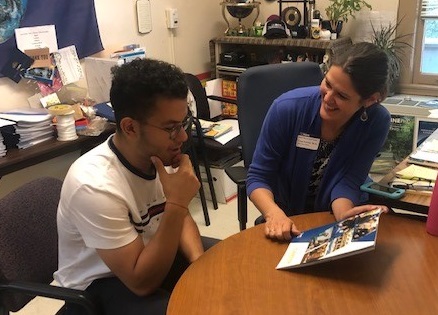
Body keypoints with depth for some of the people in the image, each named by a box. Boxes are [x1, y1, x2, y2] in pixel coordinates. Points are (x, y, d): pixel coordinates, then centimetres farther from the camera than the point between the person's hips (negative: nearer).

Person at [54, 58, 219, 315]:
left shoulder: (158, 154, -13)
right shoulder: (96, 186, -33)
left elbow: (180, 216, 4)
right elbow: (142, 282, -29)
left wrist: (199, 262, -14)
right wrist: (176, 203, -34)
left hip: (147, 251, 7)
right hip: (99, 282, -6)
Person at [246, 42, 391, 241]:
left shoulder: (377, 122, -16)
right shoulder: (287, 108, -19)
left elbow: (347, 181, -16)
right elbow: (258, 177, -14)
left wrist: (344, 214, -37)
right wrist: (274, 214, -32)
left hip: (335, 214, 1)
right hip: (286, 219, 0)